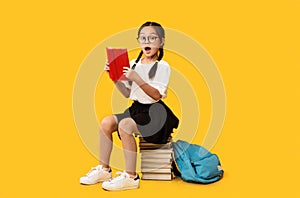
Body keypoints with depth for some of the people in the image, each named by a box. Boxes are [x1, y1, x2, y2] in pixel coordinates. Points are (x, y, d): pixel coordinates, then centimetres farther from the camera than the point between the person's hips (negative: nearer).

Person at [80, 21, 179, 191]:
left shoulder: (162, 66, -7)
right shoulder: (134, 64, 12)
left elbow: (157, 95, -18)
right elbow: (127, 93, 13)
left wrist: (136, 78, -26)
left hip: (154, 112, -7)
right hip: (136, 108, 7)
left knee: (124, 125, -29)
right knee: (106, 122, -10)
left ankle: (131, 177, -22)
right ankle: (104, 169, 1)